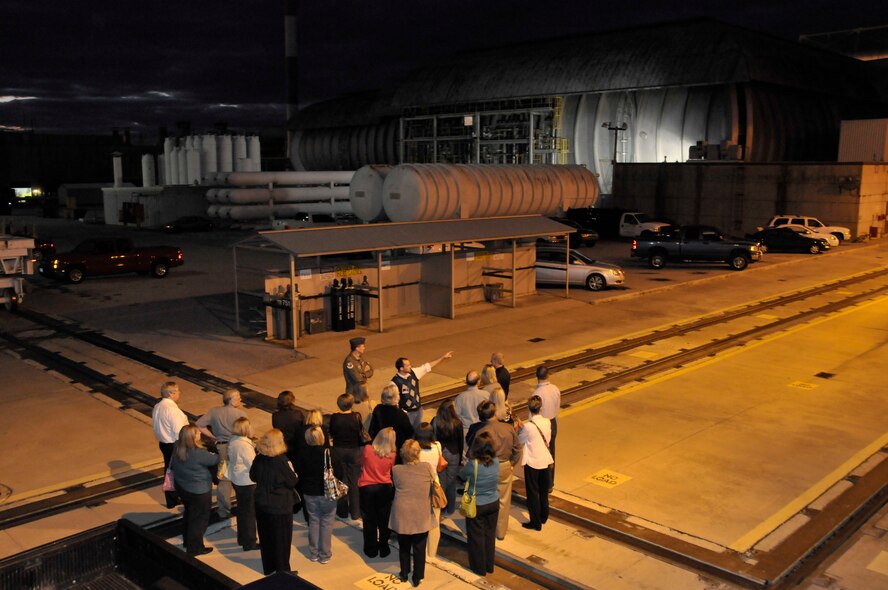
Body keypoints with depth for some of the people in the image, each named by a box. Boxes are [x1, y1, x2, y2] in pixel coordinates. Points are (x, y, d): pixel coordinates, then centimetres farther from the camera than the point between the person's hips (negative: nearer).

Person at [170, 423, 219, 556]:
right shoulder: (198, 453, -32)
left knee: (189, 513, 28)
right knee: (199, 519, 11)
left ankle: (187, 541, 44)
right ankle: (195, 548, 22)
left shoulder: (177, 449, -10)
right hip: (199, 491, -8)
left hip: (182, 487, 8)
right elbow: (215, 459, -17)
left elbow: (172, 466, 6)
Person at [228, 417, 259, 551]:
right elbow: (253, 465, -24)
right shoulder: (244, 445, -27)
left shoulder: (233, 441, 1)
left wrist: (254, 449, 4)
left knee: (242, 510, 22)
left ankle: (242, 538, 36)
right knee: (250, 513, 5)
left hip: (237, 480, 9)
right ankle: (249, 543, 16)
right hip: (247, 483, -9)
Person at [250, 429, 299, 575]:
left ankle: (268, 569, 33)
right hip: (280, 506, -5)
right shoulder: (281, 460, -22)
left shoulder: (259, 459, -7)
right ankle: (282, 572, 21)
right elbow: (292, 481, -16)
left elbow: (253, 476, 7)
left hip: (262, 504, 5)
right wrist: (294, 475, 3)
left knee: (265, 537, 19)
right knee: (282, 540, 10)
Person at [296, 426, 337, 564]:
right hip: (327, 493, -3)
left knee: (313, 521, 17)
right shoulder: (329, 452, -18)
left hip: (309, 493, 3)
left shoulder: (303, 453, -8)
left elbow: (298, 473, 0)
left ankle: (314, 553, 24)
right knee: (326, 523, 9)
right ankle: (324, 555, 15)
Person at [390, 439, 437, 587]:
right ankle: (417, 578, 23)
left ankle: (404, 574, 34)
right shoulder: (427, 467, -7)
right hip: (421, 516, -1)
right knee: (419, 549, 13)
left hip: (402, 515, 1)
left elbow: (395, 486, 4)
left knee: (404, 547, 20)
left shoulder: (396, 470, -8)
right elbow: (433, 482, 8)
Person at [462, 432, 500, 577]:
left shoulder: (472, 465, -26)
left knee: (477, 537, 15)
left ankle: (480, 568, 29)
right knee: (490, 535, 20)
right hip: (493, 503, 4)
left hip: (476, 506, -4)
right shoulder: (496, 461, -13)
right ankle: (489, 565, 35)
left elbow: (463, 476, -7)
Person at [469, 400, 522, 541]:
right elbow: (517, 448, 0)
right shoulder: (508, 428, -9)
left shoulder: (481, 432, -19)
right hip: (505, 468, 3)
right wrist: (511, 463, 13)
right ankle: (501, 532, 28)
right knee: (503, 501, 16)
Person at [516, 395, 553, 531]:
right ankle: (544, 517, 36)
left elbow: (520, 441, -6)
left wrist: (519, 429, 13)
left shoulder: (528, 426, -22)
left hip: (532, 462, -5)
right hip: (545, 460, 6)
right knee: (544, 490, 21)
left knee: (533, 492, 7)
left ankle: (536, 522, 15)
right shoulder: (547, 422, -7)